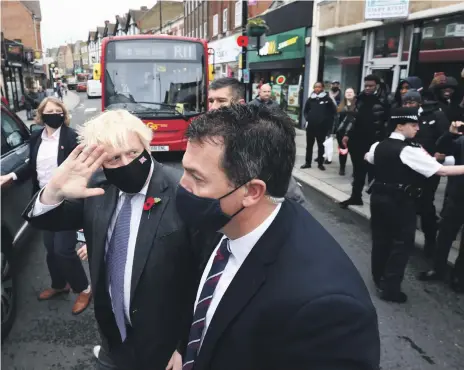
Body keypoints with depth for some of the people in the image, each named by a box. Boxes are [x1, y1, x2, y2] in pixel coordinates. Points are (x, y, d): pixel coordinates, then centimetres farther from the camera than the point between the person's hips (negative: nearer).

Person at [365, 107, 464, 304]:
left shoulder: (378, 146, 3)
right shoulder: (409, 151, -18)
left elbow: (368, 158, 28)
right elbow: (442, 171, -21)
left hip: (379, 197, 7)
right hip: (401, 201, -7)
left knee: (380, 238, 18)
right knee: (402, 243, 5)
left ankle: (379, 279, 33)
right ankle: (390, 288, 10)